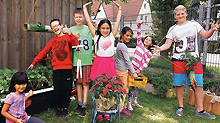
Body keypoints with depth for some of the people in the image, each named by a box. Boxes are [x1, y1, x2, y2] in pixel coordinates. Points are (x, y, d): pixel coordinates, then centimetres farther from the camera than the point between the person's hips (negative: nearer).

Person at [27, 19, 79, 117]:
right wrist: (34, 63, 16)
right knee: (57, 89, 5)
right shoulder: (52, 41, 14)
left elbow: (76, 43, -16)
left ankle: (65, 107, 19)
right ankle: (59, 107, 20)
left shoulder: (67, 37, 4)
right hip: (56, 68, 3)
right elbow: (43, 52, 17)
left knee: (67, 89, 3)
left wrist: (69, 33, -28)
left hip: (67, 68, -3)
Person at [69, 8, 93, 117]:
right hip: (76, 59, 2)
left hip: (87, 59, -1)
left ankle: (84, 106, 9)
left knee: (85, 83, 1)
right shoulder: (71, 30, 6)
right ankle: (79, 103, 24)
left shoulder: (88, 29, 4)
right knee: (78, 82, 10)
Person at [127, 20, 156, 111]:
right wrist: (139, 25, -13)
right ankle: (129, 103, 4)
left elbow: (146, 64, -2)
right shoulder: (139, 44, 6)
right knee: (132, 86, -4)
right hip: (133, 68, -3)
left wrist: (139, 70, -14)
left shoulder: (149, 53, 7)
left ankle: (134, 101, 25)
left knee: (137, 86, 11)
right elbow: (138, 34, -2)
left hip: (140, 70, 3)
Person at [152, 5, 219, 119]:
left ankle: (200, 110, 12)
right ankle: (180, 107, 19)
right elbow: (168, 44, 1)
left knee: (198, 85, 0)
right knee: (179, 84, 3)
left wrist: (212, 30, -13)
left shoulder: (194, 24, 9)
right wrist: (159, 48, -18)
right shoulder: (173, 29, 7)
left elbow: (205, 35, 8)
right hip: (178, 60, 0)